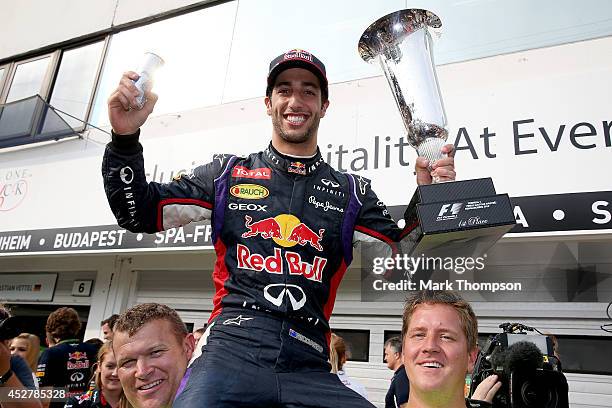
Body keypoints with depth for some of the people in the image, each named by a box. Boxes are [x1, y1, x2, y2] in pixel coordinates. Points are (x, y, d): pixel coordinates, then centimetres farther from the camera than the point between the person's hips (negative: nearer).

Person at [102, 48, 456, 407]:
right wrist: (126, 137, -2)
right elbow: (139, 213, 10)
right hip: (232, 351, -1)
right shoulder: (227, 173, 12)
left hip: (309, 368, 2)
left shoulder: (352, 192, 13)